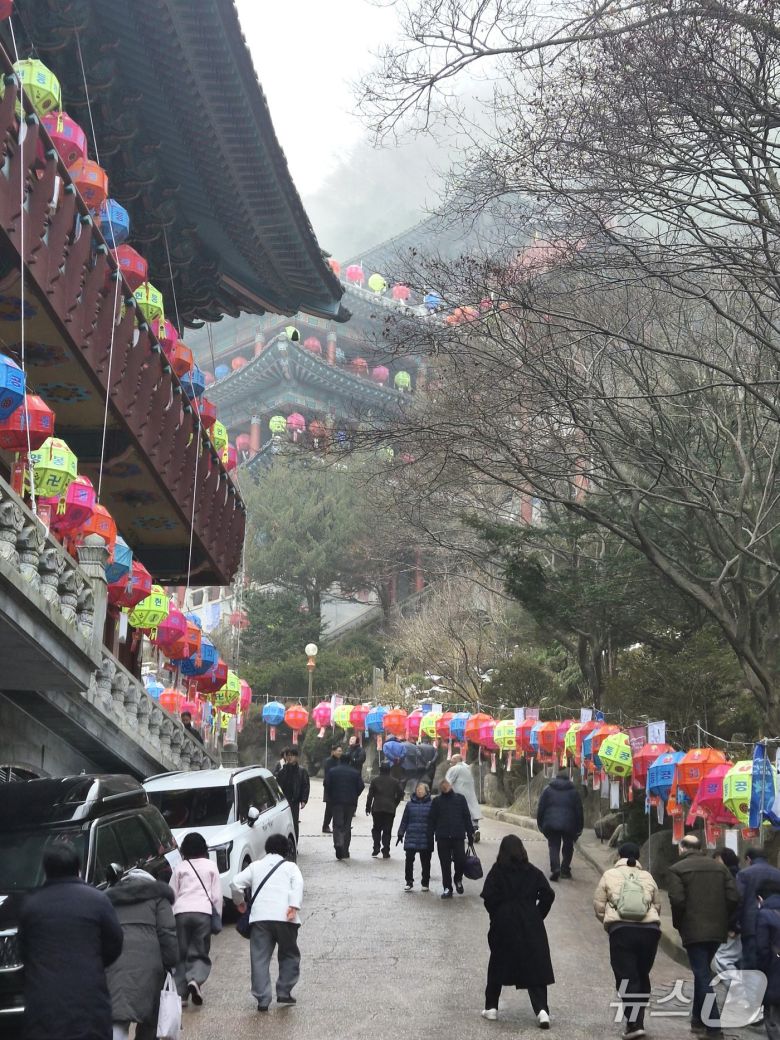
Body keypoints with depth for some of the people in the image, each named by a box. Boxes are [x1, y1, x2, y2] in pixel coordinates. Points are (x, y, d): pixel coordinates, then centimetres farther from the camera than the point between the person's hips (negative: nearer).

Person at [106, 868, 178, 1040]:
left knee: (118, 1018, -10)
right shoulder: (157, 896, 20)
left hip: (111, 961, 2)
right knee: (151, 1016, 14)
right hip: (145, 959, -2)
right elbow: (167, 933, 5)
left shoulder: (110, 899, 31)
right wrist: (171, 964, 5)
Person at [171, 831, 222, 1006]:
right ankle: (195, 979, -21)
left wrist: (170, 916, 18)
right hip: (203, 912, -1)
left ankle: (181, 992, 2)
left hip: (181, 912, 1)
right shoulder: (211, 866, 11)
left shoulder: (180, 867, 12)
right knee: (200, 952, 6)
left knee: (181, 954, 8)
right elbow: (217, 896, 7)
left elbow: (172, 894, 11)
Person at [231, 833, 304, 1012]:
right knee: (289, 955, 16)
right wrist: (294, 907, -14)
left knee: (259, 959, 3)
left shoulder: (255, 866, 21)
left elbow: (236, 883, 11)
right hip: (284, 917, -1)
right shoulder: (290, 867, 16)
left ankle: (262, 999, -2)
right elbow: (298, 885, -4)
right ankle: (284, 992, 11)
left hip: (259, 917, 1)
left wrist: (240, 902, 27)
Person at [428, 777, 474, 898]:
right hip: (442, 838, 1)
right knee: (445, 864, 3)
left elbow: (467, 817, 9)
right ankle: (447, 888, 12)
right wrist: (430, 838, 3)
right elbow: (431, 820, 8)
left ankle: (458, 879, 20)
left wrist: (470, 834, 3)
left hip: (458, 837, 0)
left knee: (461, 861, -9)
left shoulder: (460, 799, 9)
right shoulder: (437, 801, 9)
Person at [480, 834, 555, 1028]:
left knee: (498, 965, 15)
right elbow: (548, 895, -4)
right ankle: (541, 1009, -9)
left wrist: (497, 916, 4)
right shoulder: (533, 872, 1)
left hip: (503, 925, -1)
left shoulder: (496, 872, -4)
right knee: (535, 967, 3)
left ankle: (491, 1007, 20)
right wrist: (537, 916, 6)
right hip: (531, 925, 1)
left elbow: (489, 898, -11)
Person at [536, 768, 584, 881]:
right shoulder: (574, 791, 7)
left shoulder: (548, 790, 7)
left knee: (554, 846, 4)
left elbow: (541, 808, 5)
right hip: (568, 824, 0)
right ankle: (565, 870, 13)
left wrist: (540, 824, 11)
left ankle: (555, 869, -15)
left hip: (551, 824, 0)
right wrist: (579, 827, 11)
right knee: (568, 847, 16)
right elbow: (579, 810, 6)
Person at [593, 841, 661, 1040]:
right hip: (650, 929, 3)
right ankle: (636, 1019, 21)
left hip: (621, 930, -3)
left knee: (626, 977, -2)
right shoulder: (647, 877, 14)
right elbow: (657, 906, 14)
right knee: (642, 976, 17)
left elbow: (599, 906, 6)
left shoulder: (609, 876, 8)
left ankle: (634, 1024, -13)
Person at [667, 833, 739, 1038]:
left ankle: (713, 1025, -10)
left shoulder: (677, 869, -4)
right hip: (717, 930, 6)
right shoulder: (719, 867, 12)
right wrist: (723, 919, 13)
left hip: (694, 930, -6)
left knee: (702, 975, -3)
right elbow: (733, 898, 3)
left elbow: (677, 900, -15)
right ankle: (699, 1018, 27)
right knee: (703, 972, 21)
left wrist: (678, 924, 0)